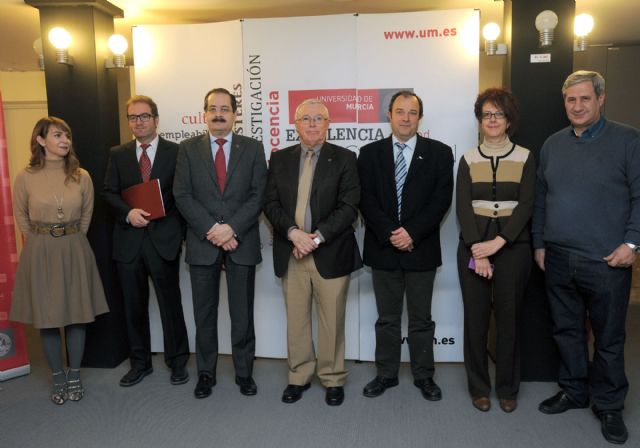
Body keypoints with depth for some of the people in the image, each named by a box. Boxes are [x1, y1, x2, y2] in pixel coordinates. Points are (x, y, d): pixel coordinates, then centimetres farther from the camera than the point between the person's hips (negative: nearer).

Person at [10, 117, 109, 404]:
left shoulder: (81, 176, -1)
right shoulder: (25, 178, -4)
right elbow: (21, 217, 7)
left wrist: (71, 242, 10)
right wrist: (43, 244, 9)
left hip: (75, 251, 1)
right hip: (40, 254, -1)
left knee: (77, 314, 7)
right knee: (47, 317, 6)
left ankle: (74, 376, 23)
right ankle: (58, 379, 22)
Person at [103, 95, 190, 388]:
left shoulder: (176, 152, 0)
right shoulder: (118, 154, 10)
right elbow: (109, 193, 6)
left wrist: (184, 232, -6)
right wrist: (128, 212, -13)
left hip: (164, 239, -3)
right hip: (129, 240, 3)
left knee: (170, 303, 6)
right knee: (134, 305, 12)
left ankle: (177, 362, 22)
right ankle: (140, 362, 28)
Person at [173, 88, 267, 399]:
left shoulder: (253, 148, 4)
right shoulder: (188, 149, 5)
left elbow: (258, 195, -3)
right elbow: (182, 196, -2)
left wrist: (232, 228, -15)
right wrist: (211, 229, -13)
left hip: (242, 243, 0)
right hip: (202, 243, 1)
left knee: (242, 313, 9)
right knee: (204, 313, 11)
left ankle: (244, 372, 24)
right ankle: (206, 373, 26)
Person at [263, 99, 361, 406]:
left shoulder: (344, 159, 1)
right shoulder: (279, 159, 10)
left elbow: (349, 207, -7)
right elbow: (271, 203, 3)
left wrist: (317, 237, -15)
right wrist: (293, 233, -13)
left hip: (331, 253, -2)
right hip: (290, 253, 3)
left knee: (331, 320, 6)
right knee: (296, 320, 11)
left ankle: (333, 379, 23)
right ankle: (299, 376, 27)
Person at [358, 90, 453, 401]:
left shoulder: (439, 153, 2)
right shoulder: (370, 153, 5)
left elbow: (441, 199, -6)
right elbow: (366, 200, -3)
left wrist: (412, 232, -15)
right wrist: (390, 234, -14)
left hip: (421, 249, -1)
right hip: (383, 248, 1)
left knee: (421, 319, 11)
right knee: (387, 318, 13)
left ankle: (424, 376, 26)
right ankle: (386, 374, 26)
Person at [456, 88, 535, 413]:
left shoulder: (525, 158, 4)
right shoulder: (468, 159, 6)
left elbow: (526, 205, -5)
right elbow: (463, 207, -3)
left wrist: (498, 242, -17)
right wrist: (477, 248, -14)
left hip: (513, 247, 0)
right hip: (473, 247, 1)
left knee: (509, 318, 6)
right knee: (475, 318, 5)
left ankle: (508, 388, 23)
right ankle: (479, 387, 20)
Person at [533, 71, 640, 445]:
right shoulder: (553, 145, 10)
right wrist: (539, 244, 12)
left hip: (606, 260, -4)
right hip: (558, 259, 4)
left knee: (609, 337, 8)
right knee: (567, 330, 14)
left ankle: (609, 405, 25)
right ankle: (573, 390, 32)